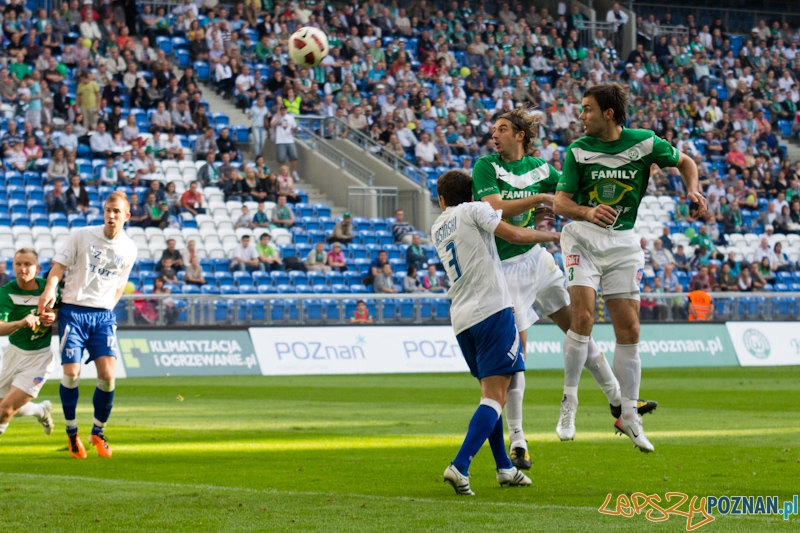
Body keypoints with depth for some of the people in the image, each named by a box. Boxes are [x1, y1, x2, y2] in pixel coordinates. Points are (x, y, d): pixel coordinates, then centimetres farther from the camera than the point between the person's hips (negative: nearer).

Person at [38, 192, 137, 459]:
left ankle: (98, 431, 10)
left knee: (107, 375, -11)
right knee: (71, 373, -11)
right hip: (73, 311, -2)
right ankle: (72, 432, 9)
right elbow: (58, 266, -2)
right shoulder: (81, 235, -2)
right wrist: (49, 290, -20)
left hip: (103, 315, 2)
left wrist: (108, 308, 8)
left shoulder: (129, 249, 7)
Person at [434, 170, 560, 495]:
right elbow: (514, 235, -8)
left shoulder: (437, 228, 20)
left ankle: (504, 468, 24)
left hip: (461, 320, 7)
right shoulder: (474, 210, 1)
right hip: (492, 310, -7)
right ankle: (459, 466, -24)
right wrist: (553, 236, 8)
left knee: (490, 392, 21)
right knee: (495, 396, -9)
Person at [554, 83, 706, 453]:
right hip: (583, 237, -2)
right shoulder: (578, 151, -6)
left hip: (623, 242, 2)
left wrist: (693, 188, -9)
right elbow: (560, 202, -8)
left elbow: (684, 161, 11)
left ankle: (628, 415, 11)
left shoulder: (644, 143, -5)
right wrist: (587, 212, -28)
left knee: (629, 329, 1)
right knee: (583, 317, -19)